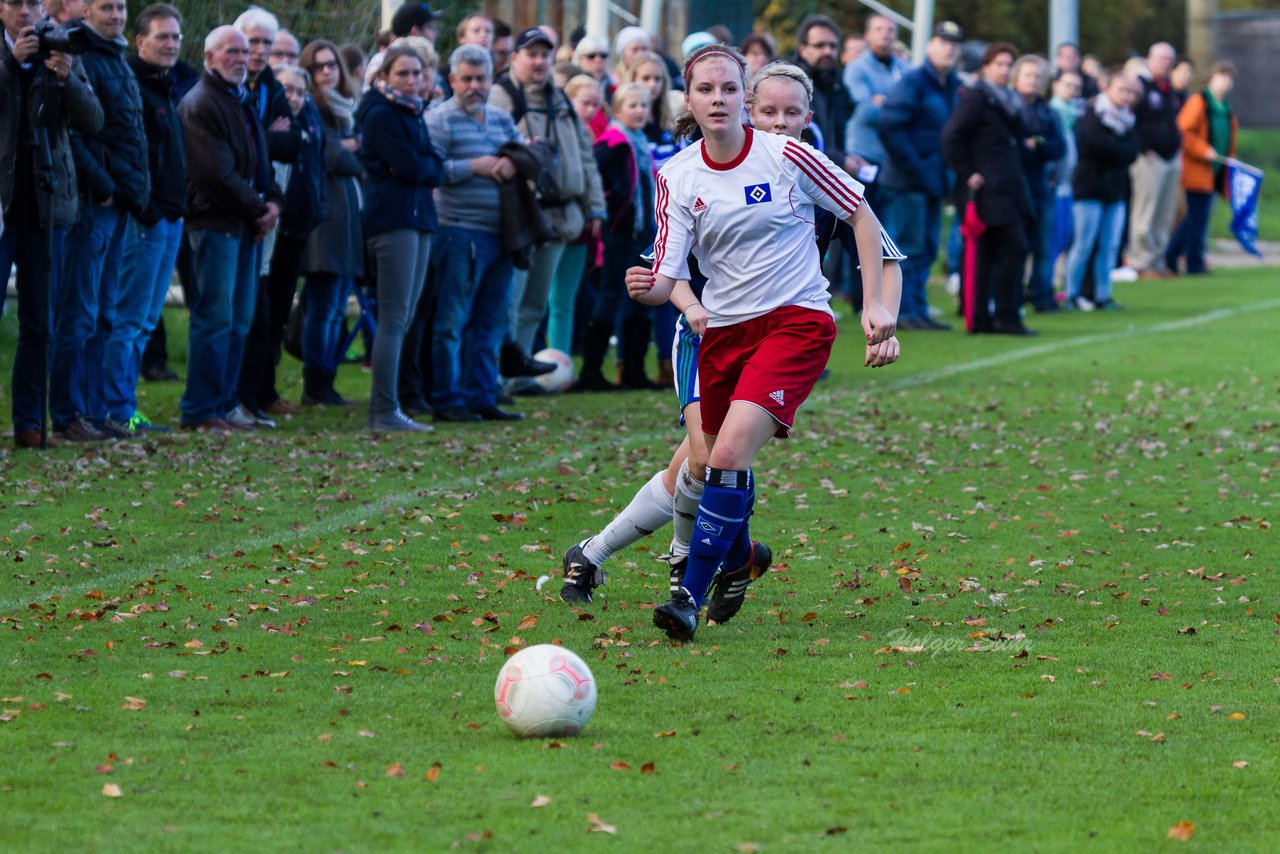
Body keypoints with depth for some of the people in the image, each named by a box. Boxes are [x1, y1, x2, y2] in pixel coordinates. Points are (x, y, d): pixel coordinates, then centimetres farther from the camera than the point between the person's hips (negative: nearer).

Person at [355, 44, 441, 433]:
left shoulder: (412, 113, 19)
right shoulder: (382, 114, -9)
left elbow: (436, 168, 12)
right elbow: (410, 166, -17)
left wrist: (419, 168, -7)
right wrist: (427, 166, 2)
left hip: (417, 217, 9)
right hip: (392, 219, -9)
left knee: (401, 318, 9)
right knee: (395, 318, -11)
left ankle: (384, 409, 12)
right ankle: (385, 412, -12)